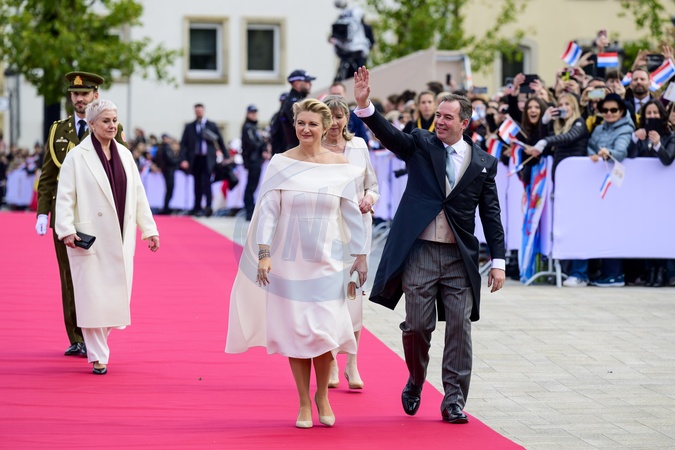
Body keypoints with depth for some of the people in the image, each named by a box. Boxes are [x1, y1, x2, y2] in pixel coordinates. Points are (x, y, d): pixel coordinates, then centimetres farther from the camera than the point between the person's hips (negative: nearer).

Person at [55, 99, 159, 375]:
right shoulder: (77, 157, -5)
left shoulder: (124, 155, 10)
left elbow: (138, 195, 14)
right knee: (93, 297, -3)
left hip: (120, 238, 5)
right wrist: (66, 230, -18)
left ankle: (100, 341, 27)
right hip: (90, 238, -5)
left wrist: (149, 228, 11)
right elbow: (64, 196, -8)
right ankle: (97, 356, 6)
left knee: (117, 295, 6)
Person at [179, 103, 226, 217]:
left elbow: (220, 141, 10)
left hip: (208, 159, -2)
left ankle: (208, 207, -20)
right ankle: (197, 208, 15)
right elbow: (183, 144, 4)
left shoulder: (212, 126, 7)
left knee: (206, 182, -15)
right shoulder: (189, 127, 8)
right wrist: (184, 159, -8)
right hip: (195, 159, 2)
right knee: (197, 184, 7)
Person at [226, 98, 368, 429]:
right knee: (294, 332, 1)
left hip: (327, 261, 0)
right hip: (288, 261, 0)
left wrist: (360, 256, 6)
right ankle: (304, 403, 14)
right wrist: (264, 254, -12)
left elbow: (352, 214, 6)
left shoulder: (340, 166, 2)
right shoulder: (280, 164, -1)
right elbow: (267, 211, -4)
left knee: (324, 330, -7)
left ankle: (322, 395, 17)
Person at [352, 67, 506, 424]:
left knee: (460, 328, -1)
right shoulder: (420, 145, 5)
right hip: (419, 251, -1)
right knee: (417, 325, -1)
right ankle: (415, 383, 26)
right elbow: (388, 134, -12)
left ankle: (453, 401, 6)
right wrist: (364, 105, -30)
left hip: (460, 257, 1)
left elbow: (491, 214, 7)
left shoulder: (483, 163, 7)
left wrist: (498, 261, 2)